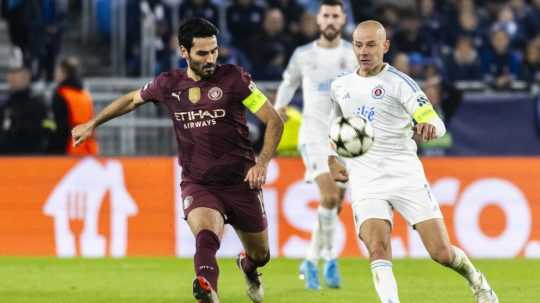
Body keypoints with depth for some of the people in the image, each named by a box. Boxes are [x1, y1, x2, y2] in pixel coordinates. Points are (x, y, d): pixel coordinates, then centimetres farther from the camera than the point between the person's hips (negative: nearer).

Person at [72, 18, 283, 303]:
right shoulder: (169, 84, 1)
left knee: (260, 255, 17)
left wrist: (262, 163, -17)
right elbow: (131, 100, 23)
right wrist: (92, 124, 26)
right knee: (206, 237, -32)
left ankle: (248, 266, 54)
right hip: (197, 185, 0)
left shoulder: (233, 78, -7)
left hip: (240, 183, 0)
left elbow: (274, 121, -4)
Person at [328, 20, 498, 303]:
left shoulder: (399, 82, -2)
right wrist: (332, 161, 15)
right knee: (378, 251, -22)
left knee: (441, 253, -5)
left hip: (405, 175, -3)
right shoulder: (340, 86, 12)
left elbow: (437, 125, -10)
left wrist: (428, 127, -33)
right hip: (365, 183, 3)